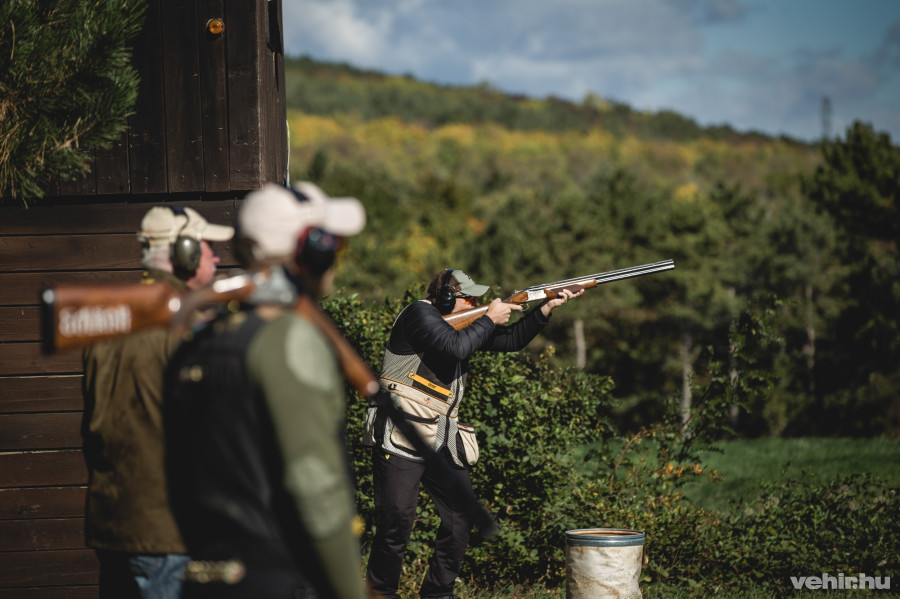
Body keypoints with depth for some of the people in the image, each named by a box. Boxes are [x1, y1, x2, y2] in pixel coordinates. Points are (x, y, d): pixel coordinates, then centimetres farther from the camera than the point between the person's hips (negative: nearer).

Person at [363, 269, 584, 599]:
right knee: (397, 521, -8)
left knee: (461, 517, 6)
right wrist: (490, 318, -9)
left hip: (441, 441, 8)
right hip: (401, 438, -8)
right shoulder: (420, 313, -9)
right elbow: (456, 346, -23)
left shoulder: (465, 322, 16)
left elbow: (512, 340, 20)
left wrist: (546, 307, 9)